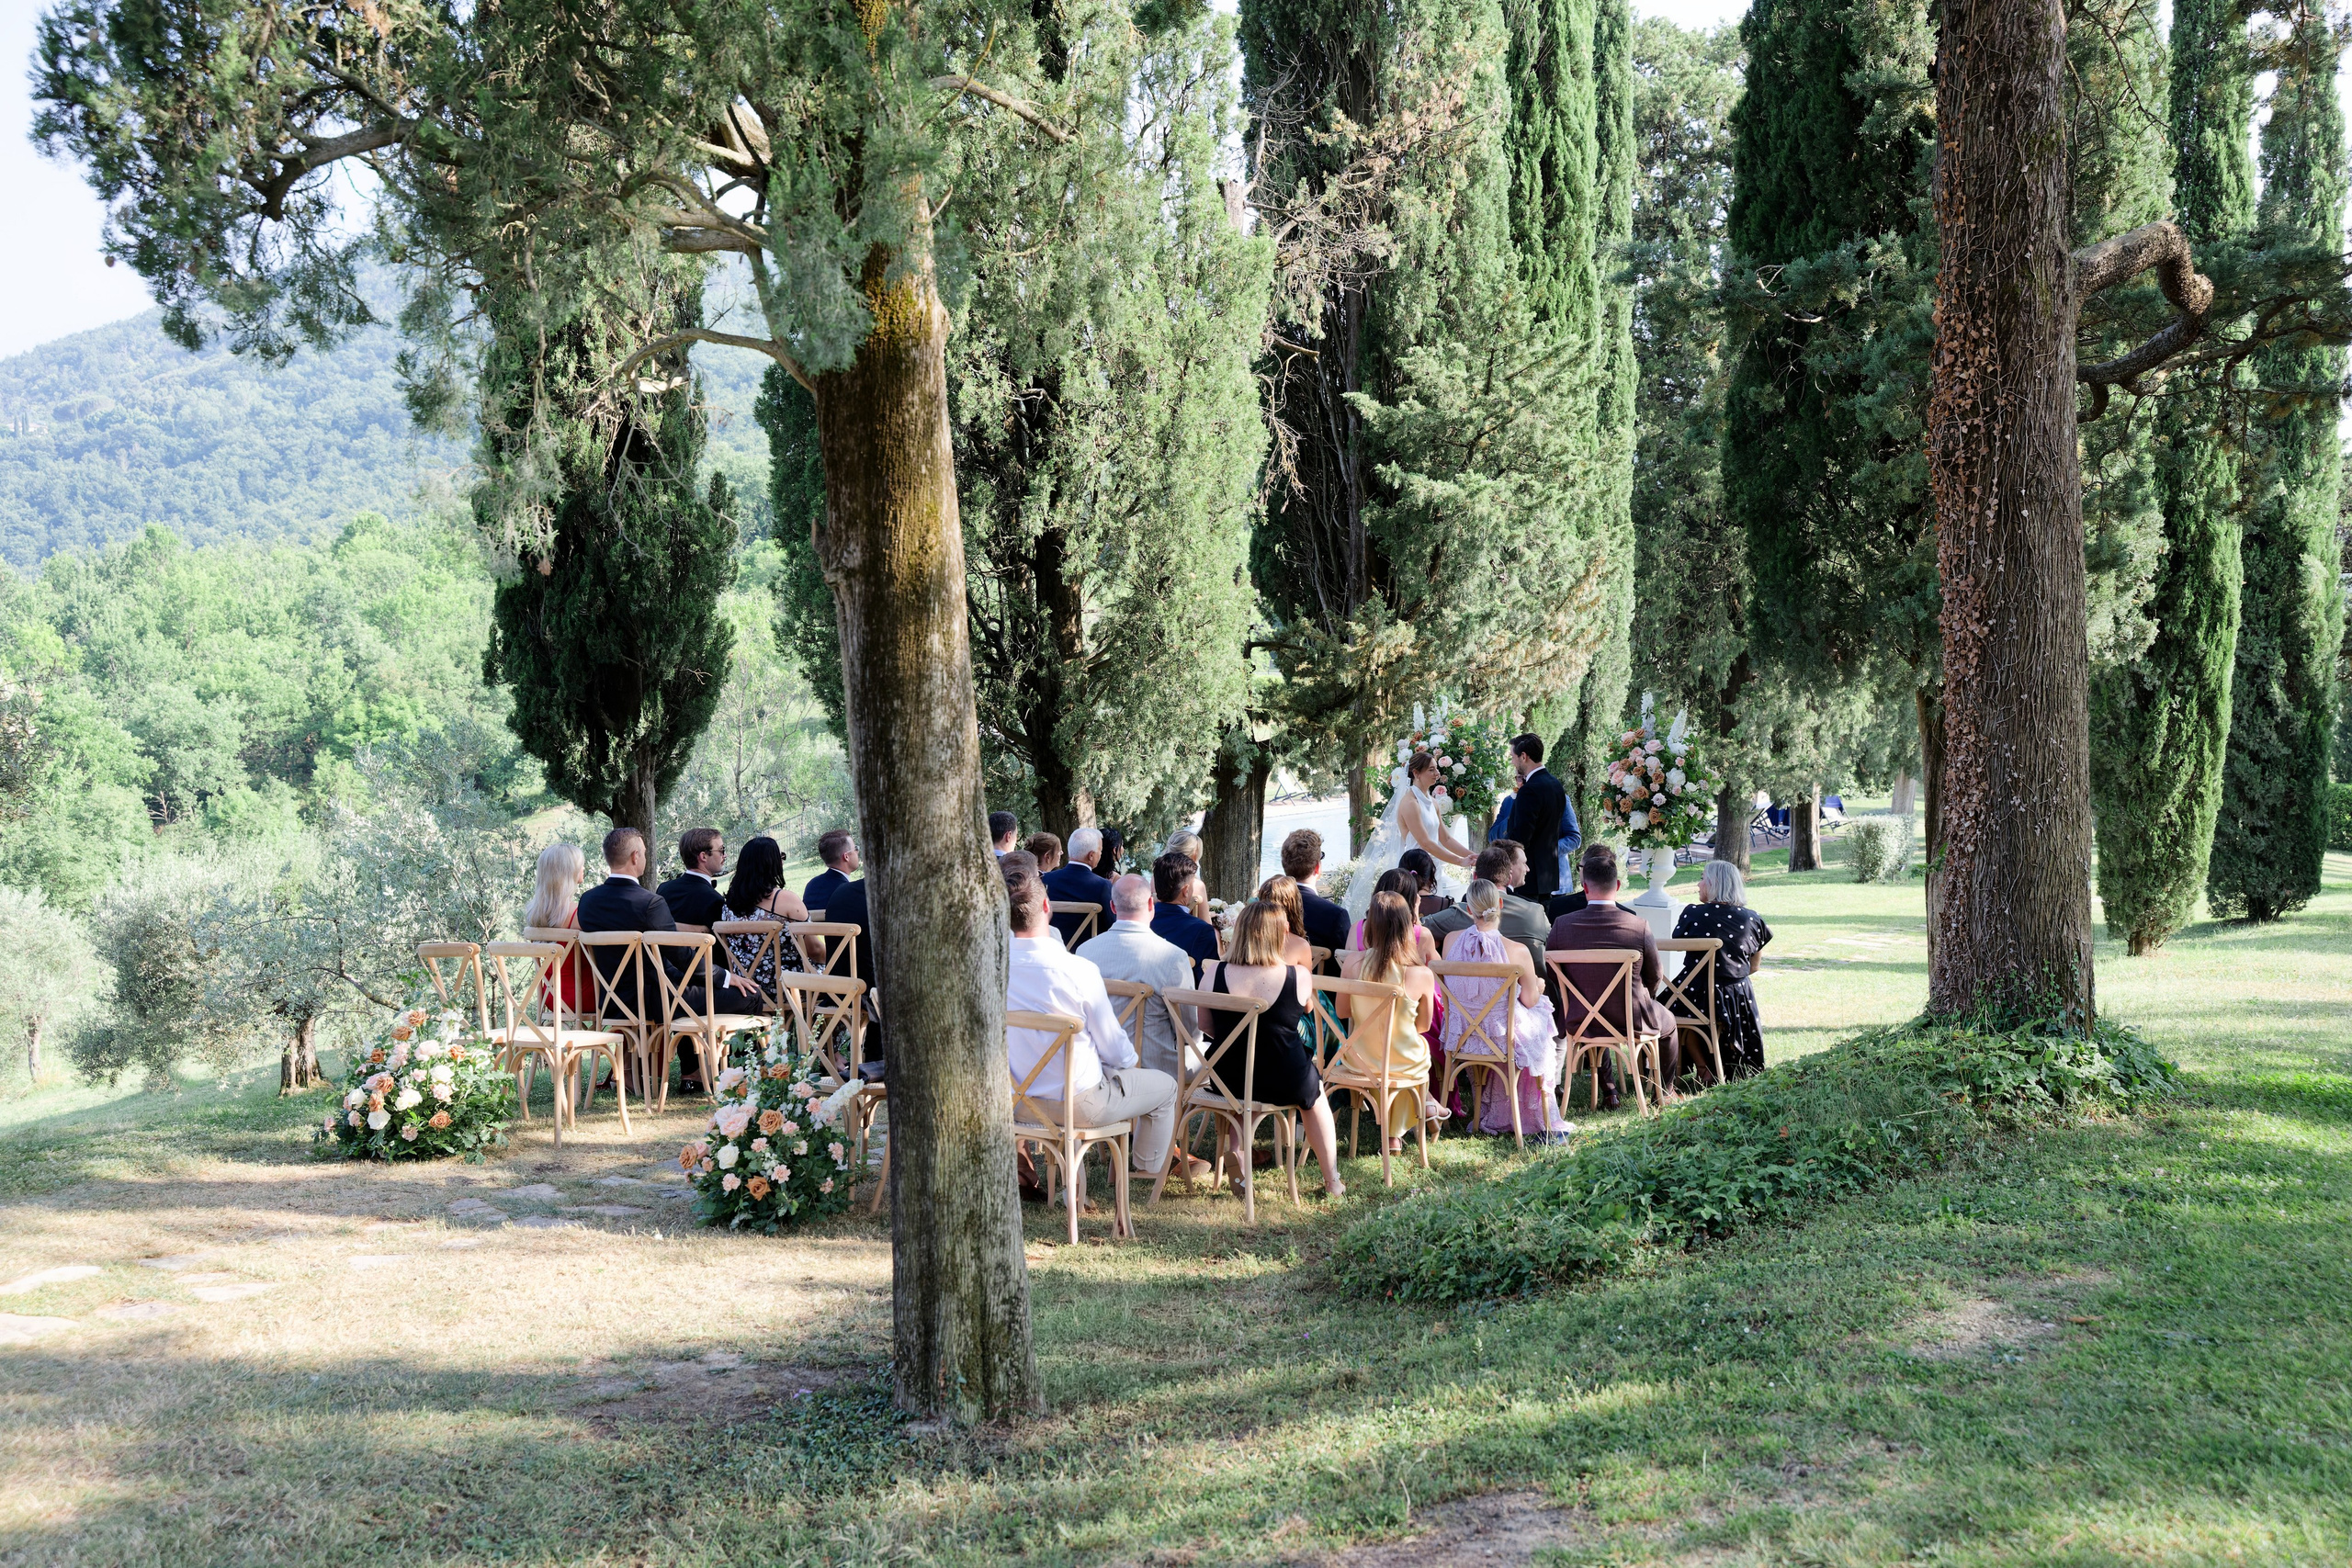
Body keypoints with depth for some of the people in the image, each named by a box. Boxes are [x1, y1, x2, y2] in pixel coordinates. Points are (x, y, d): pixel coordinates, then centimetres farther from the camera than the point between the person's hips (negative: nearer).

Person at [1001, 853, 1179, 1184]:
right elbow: (1116, 1051, -14)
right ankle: (1146, 1165, 40)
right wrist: (1132, 1058, 10)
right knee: (1165, 1085, 22)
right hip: (1079, 1103, -5)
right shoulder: (1079, 971, -27)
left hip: (1017, 1101, 5)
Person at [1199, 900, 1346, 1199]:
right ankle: (1332, 1180, 40)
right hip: (1285, 1082, -2)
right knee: (1315, 1090, 33)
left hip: (1226, 1080, 2)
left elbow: (1208, 1027, 2)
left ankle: (1235, 1146, 21)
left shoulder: (1215, 972, -12)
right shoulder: (1298, 976, -17)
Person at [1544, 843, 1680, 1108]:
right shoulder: (1640, 927, -18)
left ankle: (1608, 1091, 46)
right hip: (1632, 1021, -2)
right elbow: (1654, 979, -4)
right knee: (1667, 1021, 31)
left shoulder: (1562, 925, -14)